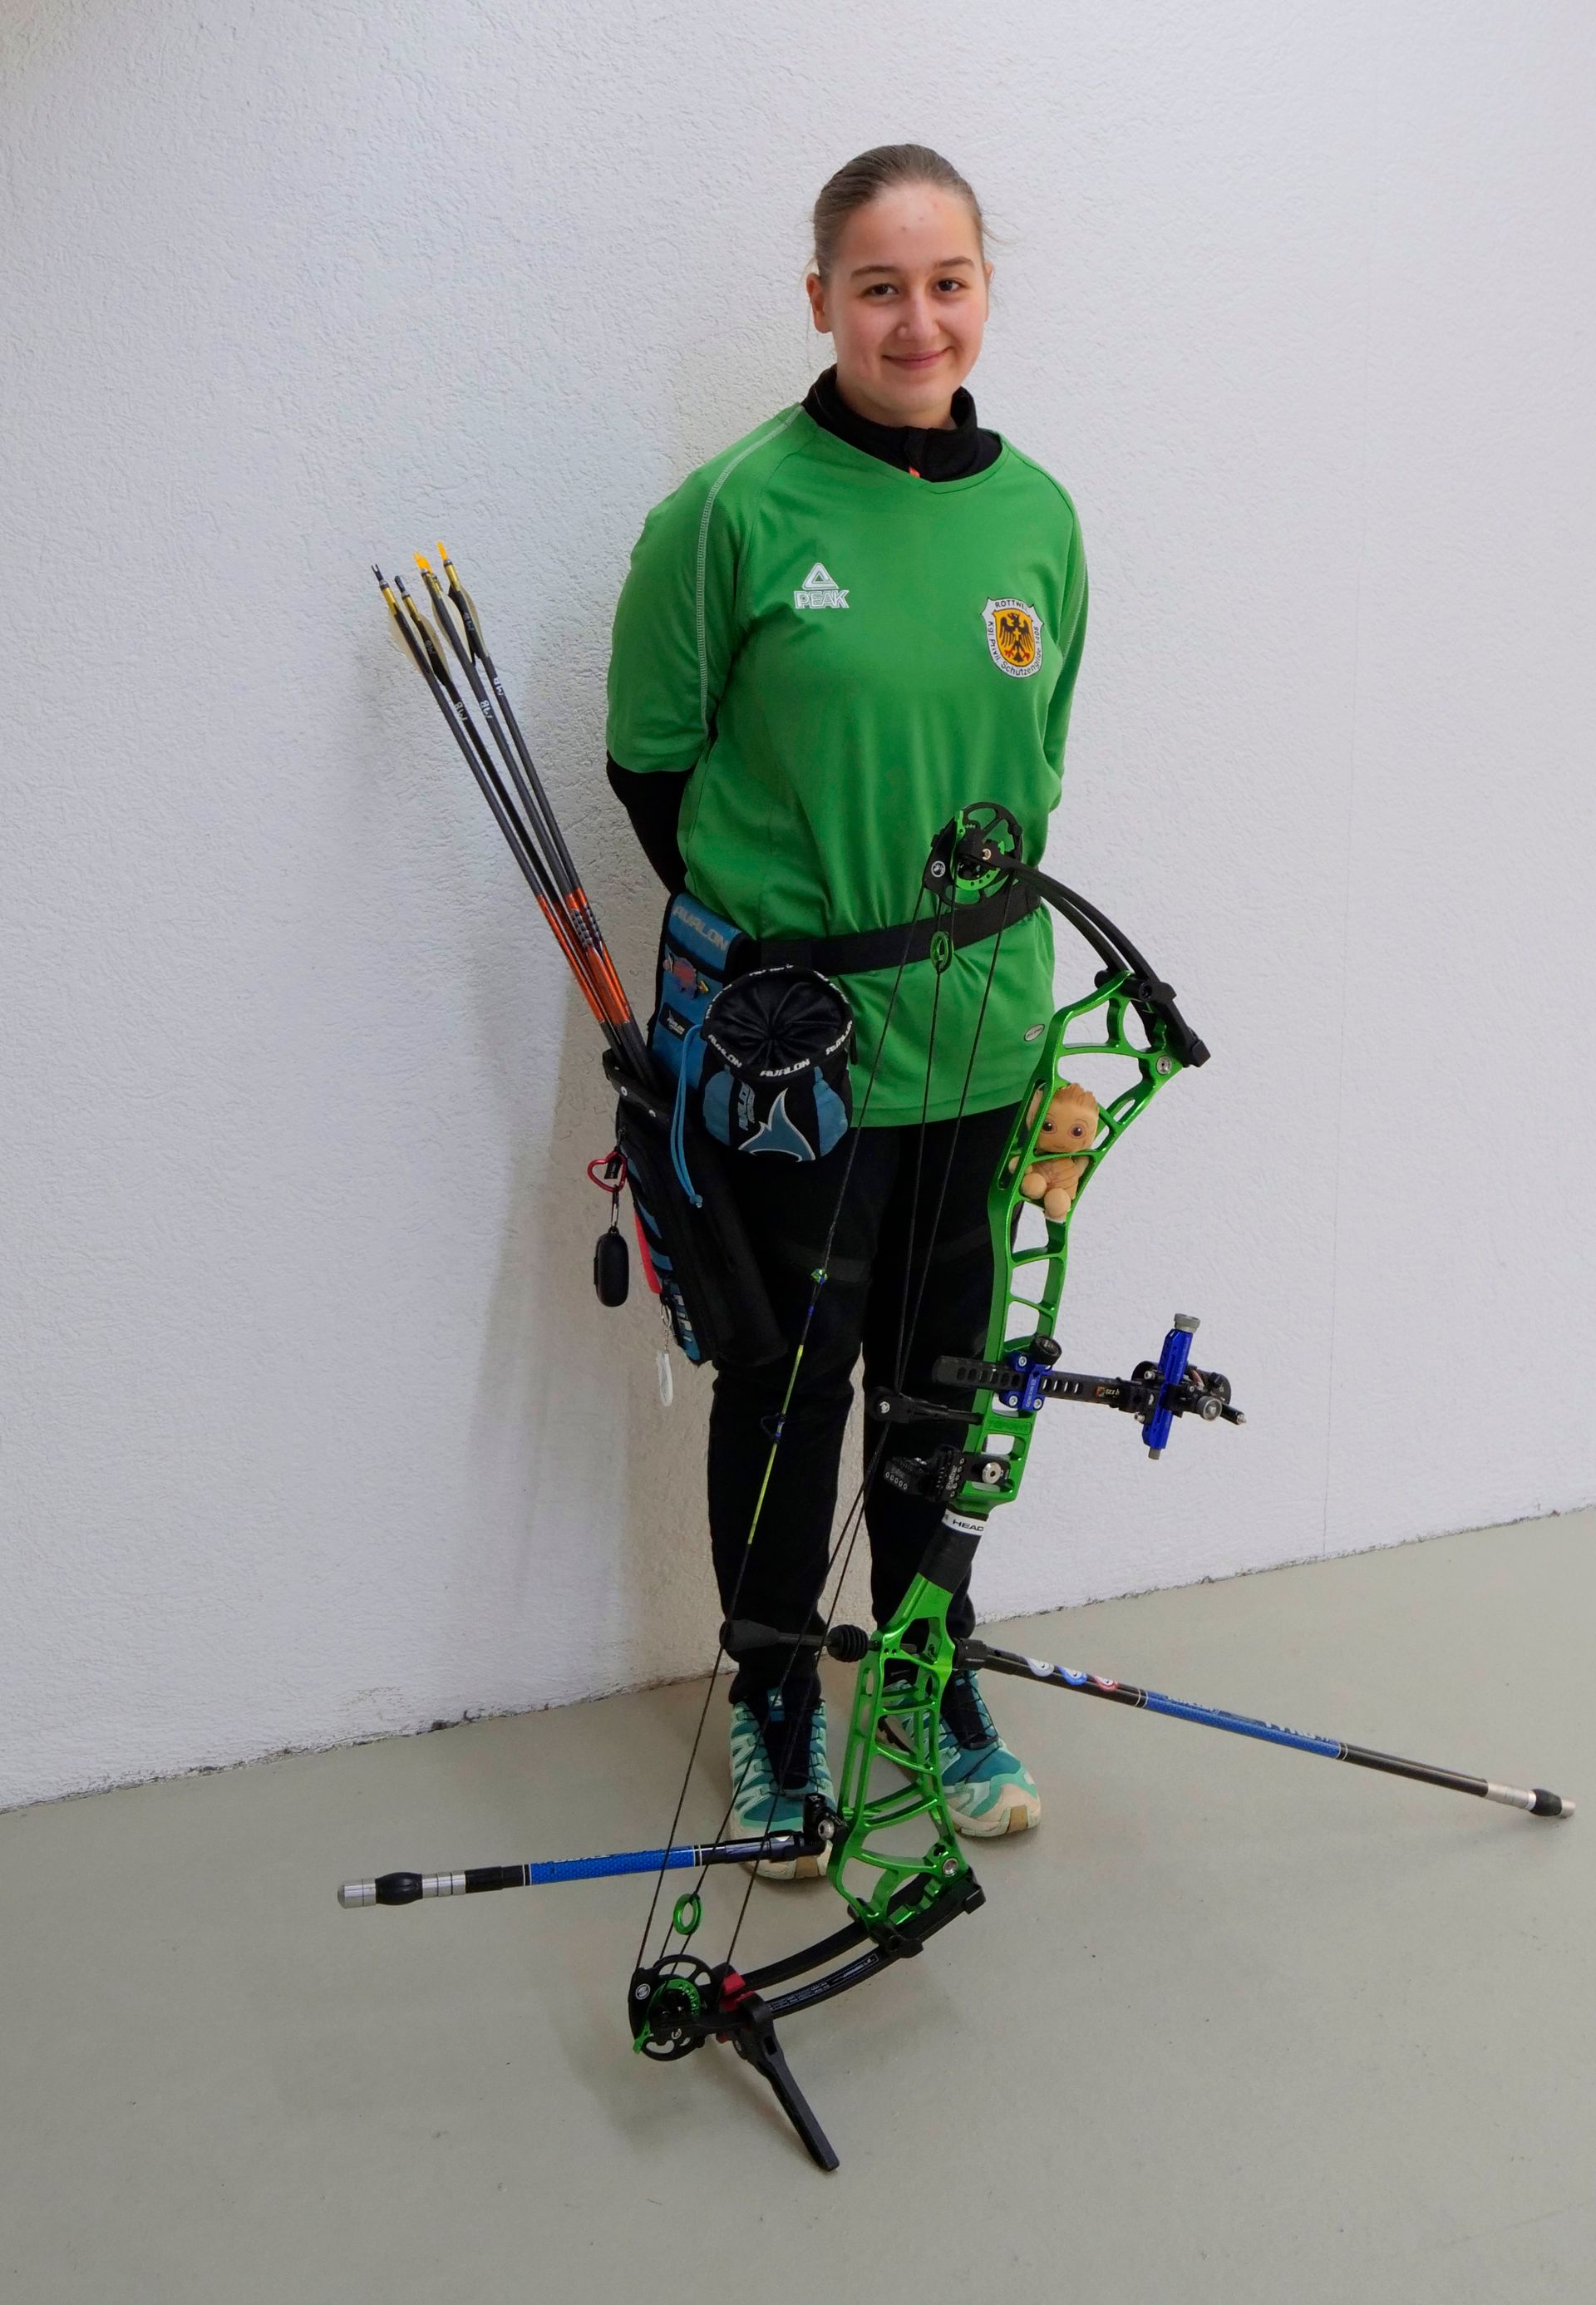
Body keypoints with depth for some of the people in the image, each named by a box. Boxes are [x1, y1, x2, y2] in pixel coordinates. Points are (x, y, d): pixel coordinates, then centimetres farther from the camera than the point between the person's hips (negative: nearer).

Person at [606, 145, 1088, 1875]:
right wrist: (766, 936, -3)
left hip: (973, 1033, 4)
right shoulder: (740, 507, -10)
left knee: (938, 1371, 17)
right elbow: (652, 757, -2)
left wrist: (986, 907, 9)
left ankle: (932, 1668, 38)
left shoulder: (1038, 515, 4)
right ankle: (774, 1701, 30)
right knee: (788, 1383, 9)